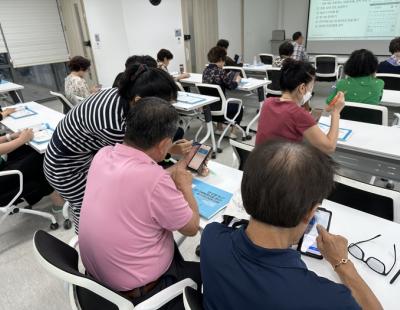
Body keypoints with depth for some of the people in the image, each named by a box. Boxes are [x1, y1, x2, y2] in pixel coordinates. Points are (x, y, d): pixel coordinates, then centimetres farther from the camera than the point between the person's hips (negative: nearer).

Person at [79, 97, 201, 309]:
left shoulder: (103, 155, -11)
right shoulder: (155, 180, -33)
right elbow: (191, 227, -16)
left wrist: (176, 171, 13)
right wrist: (185, 185, -2)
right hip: (136, 290, -6)